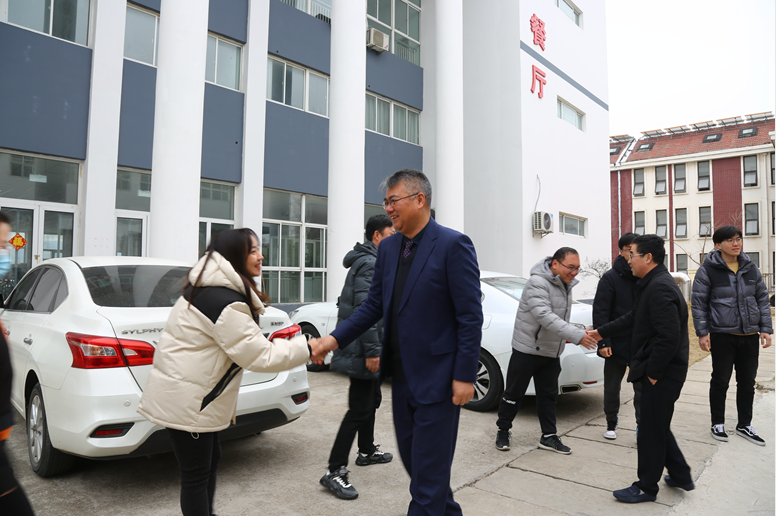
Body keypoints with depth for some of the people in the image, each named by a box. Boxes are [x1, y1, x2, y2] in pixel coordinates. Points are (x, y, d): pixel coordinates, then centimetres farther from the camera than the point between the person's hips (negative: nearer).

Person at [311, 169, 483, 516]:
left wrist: (464, 376, -16)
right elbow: (374, 305, 10)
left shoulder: (453, 245, -14)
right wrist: (335, 339, -2)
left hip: (437, 377, -7)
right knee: (411, 456, 20)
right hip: (402, 373, 7)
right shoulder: (388, 248, 7)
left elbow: (470, 316, -14)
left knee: (428, 466, 4)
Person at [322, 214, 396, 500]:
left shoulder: (370, 261, 17)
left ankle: (367, 451, 38)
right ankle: (335, 471, 0)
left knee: (372, 399, 22)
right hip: (362, 348, -11)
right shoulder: (370, 264, -17)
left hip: (363, 347, 11)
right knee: (359, 409, -7)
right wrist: (371, 351, -25)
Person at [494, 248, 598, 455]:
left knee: (548, 395, 13)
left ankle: (549, 437, 24)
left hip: (551, 352, 8)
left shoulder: (565, 285, 7)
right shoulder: (538, 282, -22)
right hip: (527, 350, -8)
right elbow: (545, 316, -33)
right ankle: (503, 431, 22)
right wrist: (576, 335, -37)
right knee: (514, 394, 4)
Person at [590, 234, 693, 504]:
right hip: (660, 371, 10)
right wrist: (602, 332, 25)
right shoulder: (653, 283, 12)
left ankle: (646, 487, 17)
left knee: (651, 431, 3)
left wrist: (653, 372, -20)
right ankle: (681, 476, 35)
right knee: (657, 426, 21)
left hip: (662, 373, -10)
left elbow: (669, 337, -28)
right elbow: (633, 319, 23)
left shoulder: (660, 288, -22)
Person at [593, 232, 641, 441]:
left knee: (642, 388, 3)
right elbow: (600, 312, -11)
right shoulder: (610, 278, -7)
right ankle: (611, 423, 30)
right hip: (617, 344, -2)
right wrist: (602, 342, -18)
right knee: (612, 388, 12)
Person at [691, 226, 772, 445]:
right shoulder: (708, 270, -8)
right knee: (720, 381, 7)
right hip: (722, 335, -4)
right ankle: (717, 423, 23)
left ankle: (744, 425, 28)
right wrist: (702, 332, -10)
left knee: (747, 382, 13)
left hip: (750, 336, 5)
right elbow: (698, 303, -6)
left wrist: (766, 328, 5)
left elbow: (762, 299, 12)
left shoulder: (751, 268, 6)